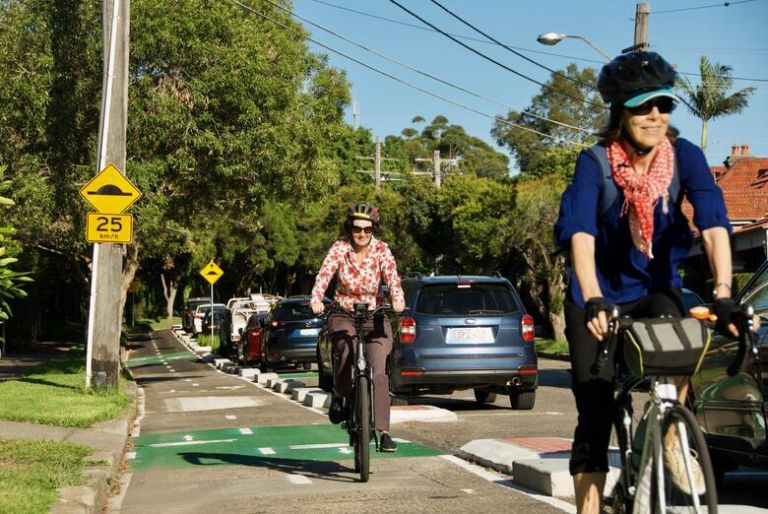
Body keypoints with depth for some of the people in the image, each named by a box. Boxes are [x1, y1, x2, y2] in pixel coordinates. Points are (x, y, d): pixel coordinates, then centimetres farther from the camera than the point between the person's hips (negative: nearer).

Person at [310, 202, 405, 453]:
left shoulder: (381, 249, -6)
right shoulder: (340, 248, -7)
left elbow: (392, 276, -20)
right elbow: (324, 274, -21)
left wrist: (397, 299, -41)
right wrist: (317, 300, -41)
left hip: (375, 316, 1)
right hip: (344, 315, -1)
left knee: (379, 372, -13)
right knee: (344, 349, -34)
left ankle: (383, 431, -8)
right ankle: (339, 397, -8)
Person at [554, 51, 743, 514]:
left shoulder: (685, 157, -15)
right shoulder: (596, 163, -20)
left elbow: (715, 225, -25)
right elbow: (580, 233, -32)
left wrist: (723, 295, -39)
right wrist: (593, 301, -47)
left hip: (656, 289, 1)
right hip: (599, 298, -1)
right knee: (595, 415, -6)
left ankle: (673, 441, -10)